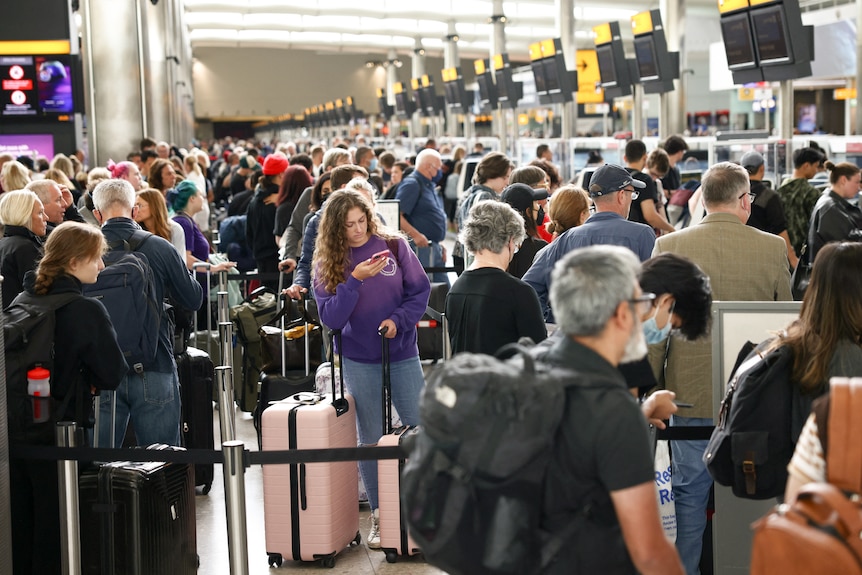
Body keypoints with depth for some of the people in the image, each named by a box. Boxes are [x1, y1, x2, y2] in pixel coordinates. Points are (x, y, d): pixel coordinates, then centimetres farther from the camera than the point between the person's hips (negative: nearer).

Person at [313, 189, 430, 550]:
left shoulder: (394, 246, -4)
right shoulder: (327, 262, -3)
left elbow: (421, 291, -1)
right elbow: (330, 318, -10)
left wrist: (398, 320, -17)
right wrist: (354, 280, -21)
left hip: (402, 354, 0)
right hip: (359, 361, 0)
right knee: (370, 439, 9)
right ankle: (379, 516, 18)